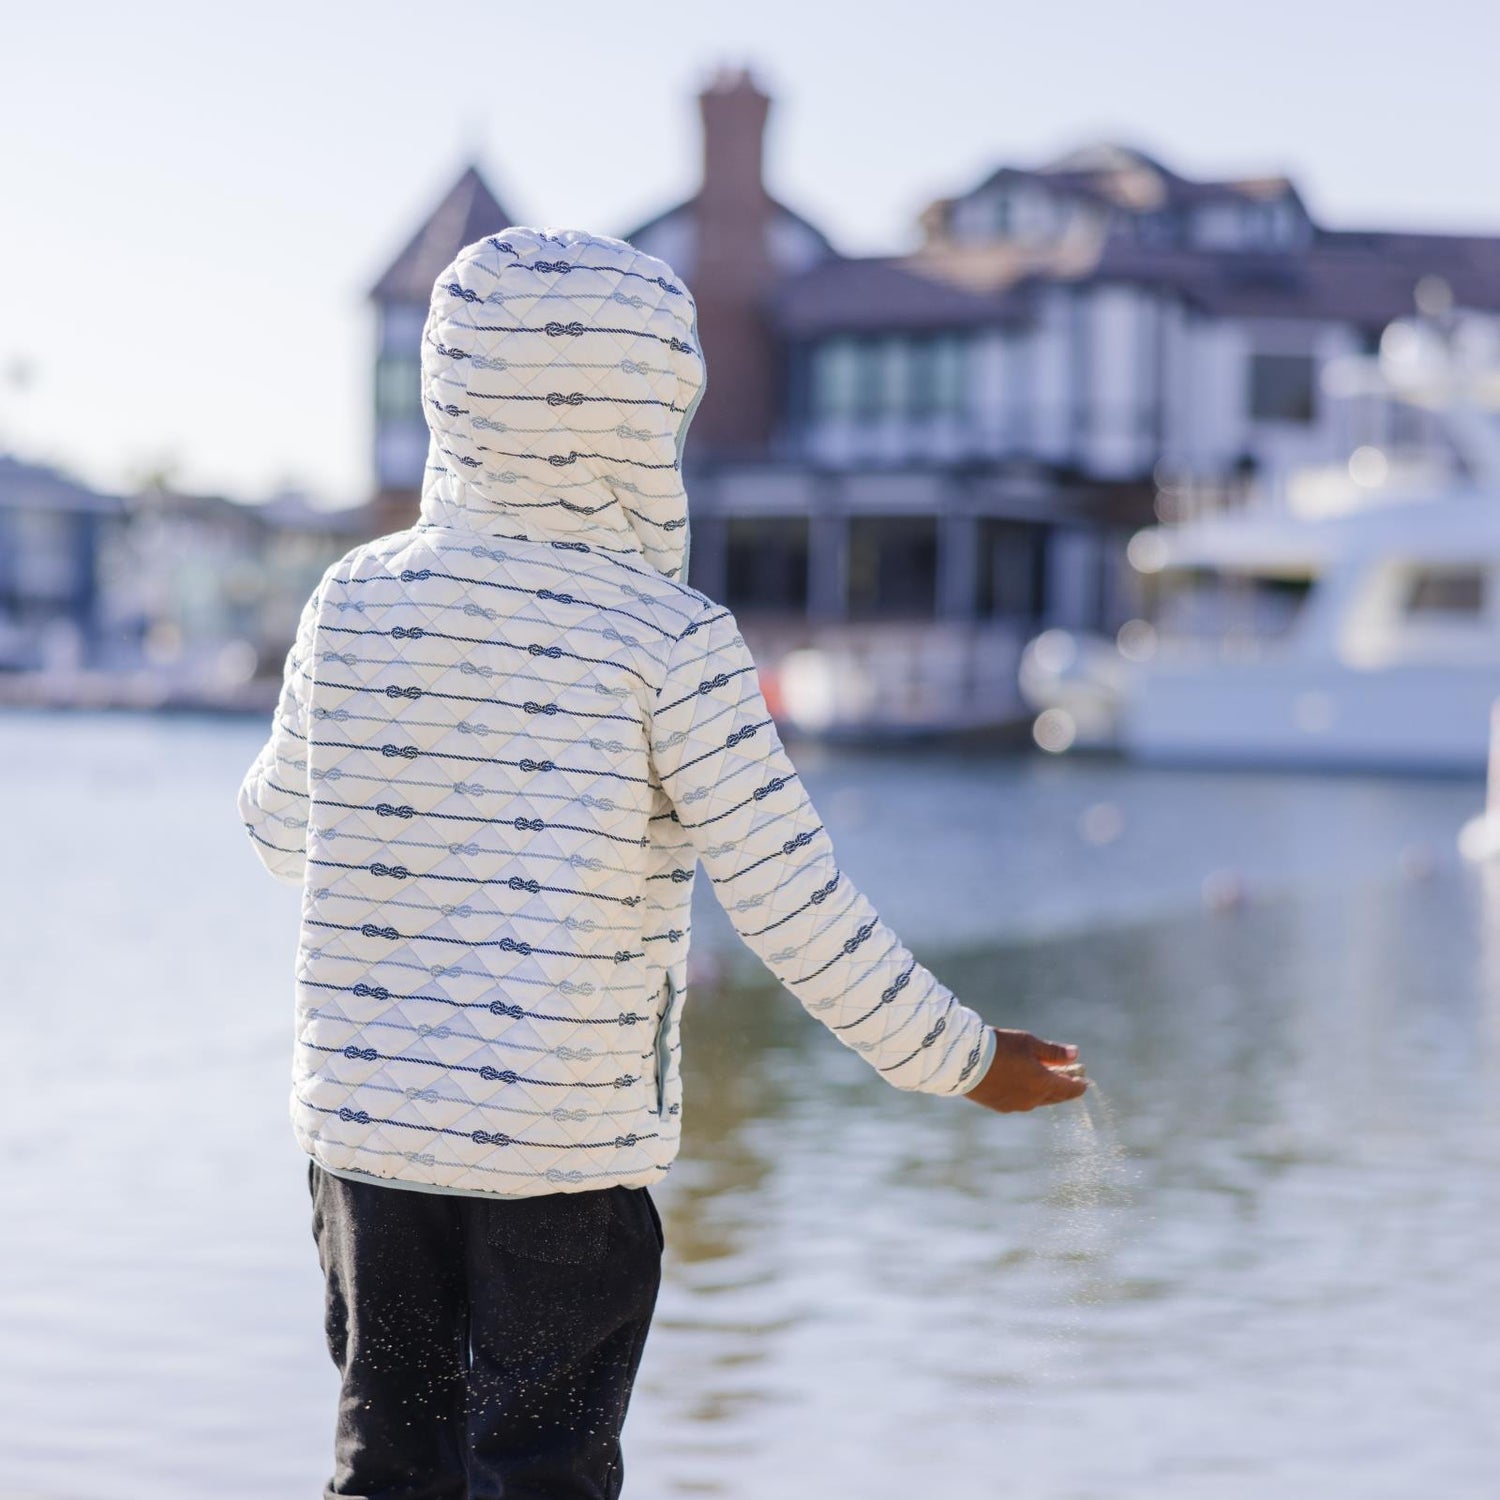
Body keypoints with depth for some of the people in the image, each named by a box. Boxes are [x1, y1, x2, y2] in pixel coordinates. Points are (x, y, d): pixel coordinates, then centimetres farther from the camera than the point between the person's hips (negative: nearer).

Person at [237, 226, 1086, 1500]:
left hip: (363, 1118, 5)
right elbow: (792, 904, -12)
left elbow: (280, 821, 16)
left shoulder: (358, 597, 0)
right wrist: (962, 1063, 0)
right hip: (564, 1153, -4)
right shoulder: (669, 640, -13)